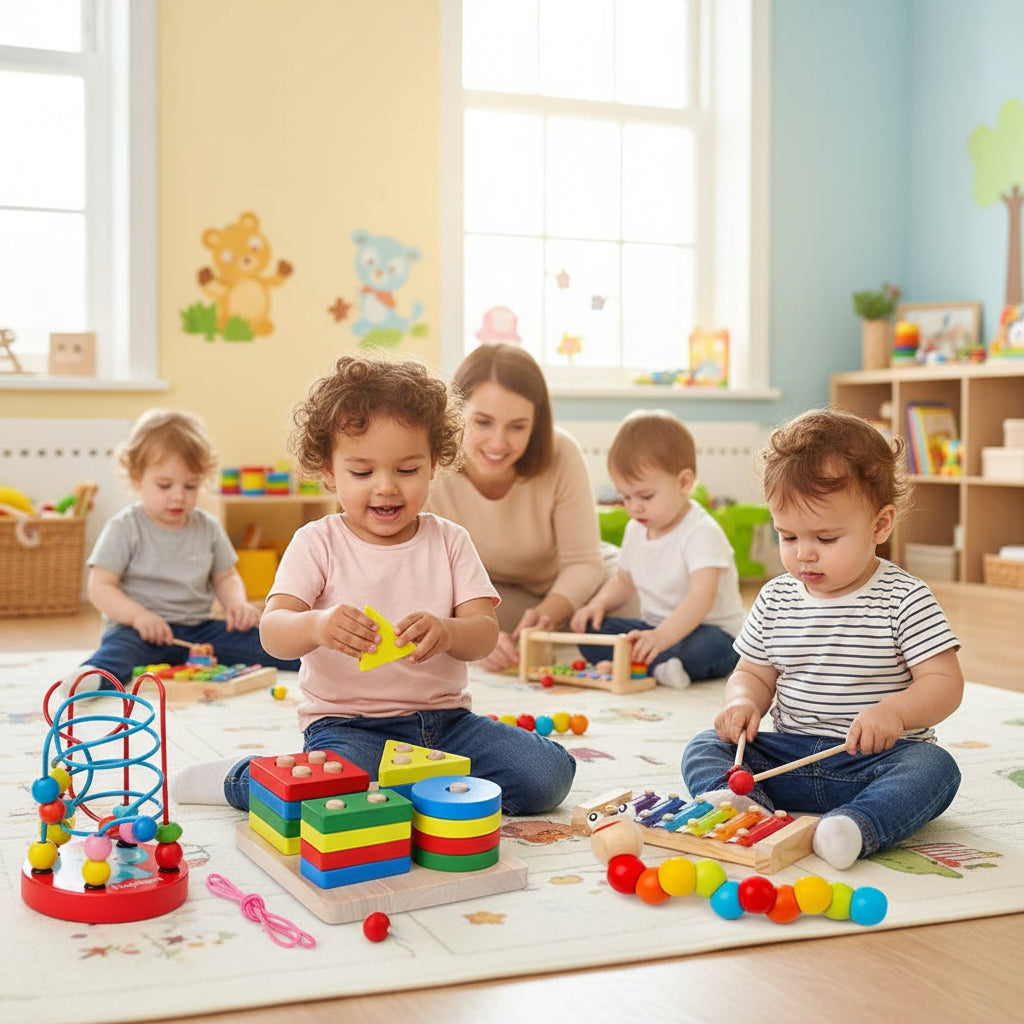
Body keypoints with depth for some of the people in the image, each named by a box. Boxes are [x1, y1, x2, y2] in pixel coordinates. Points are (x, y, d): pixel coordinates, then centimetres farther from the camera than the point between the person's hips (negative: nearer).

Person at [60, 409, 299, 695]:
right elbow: (100, 587, -7)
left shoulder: (208, 527, 10)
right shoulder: (125, 528, -4)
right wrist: (138, 615, -25)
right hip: (142, 630, -5)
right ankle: (94, 675, -63)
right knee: (120, 647, -37)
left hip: (199, 629, 5)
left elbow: (225, 577, 19)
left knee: (257, 638, -14)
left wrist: (237, 602, -5)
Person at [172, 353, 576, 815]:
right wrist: (316, 625, -36)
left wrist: (446, 632, -29)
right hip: (346, 724, -3)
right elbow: (272, 630, -11)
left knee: (548, 775, -16)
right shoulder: (317, 543, 0)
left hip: (444, 720, 3)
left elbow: (484, 631, -4)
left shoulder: (449, 541, 6)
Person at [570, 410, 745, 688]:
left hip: (710, 630, -7)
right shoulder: (635, 530, 6)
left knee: (709, 648, -40)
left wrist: (662, 636, -49)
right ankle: (657, 667, -30)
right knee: (589, 632, -11)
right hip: (654, 629, 8)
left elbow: (702, 596, -34)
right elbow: (624, 580, 22)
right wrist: (599, 603, -1)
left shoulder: (701, 533, -21)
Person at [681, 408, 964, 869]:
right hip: (788, 757, 4)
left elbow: (945, 683, -10)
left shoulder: (904, 600, -6)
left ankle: (854, 826, -51)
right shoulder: (775, 600, 7)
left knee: (934, 768, -32)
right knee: (705, 747, -12)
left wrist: (895, 710, -31)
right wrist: (743, 702, -9)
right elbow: (753, 673, 16)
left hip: (875, 761, -4)